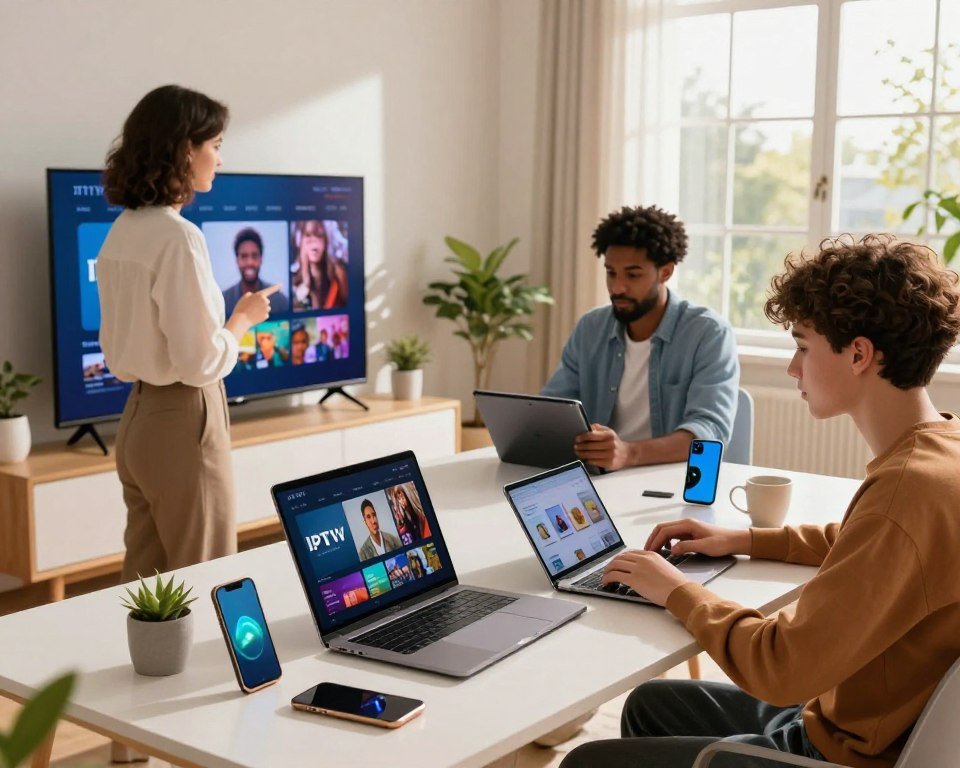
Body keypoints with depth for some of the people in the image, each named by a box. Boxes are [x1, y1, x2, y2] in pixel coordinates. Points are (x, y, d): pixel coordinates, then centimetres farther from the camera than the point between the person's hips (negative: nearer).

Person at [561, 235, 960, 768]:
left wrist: (678, 592, -12)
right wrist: (744, 541, 11)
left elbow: (781, 669, -27)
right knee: (649, 703, 23)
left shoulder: (910, 490, -30)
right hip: (836, 718, 9)